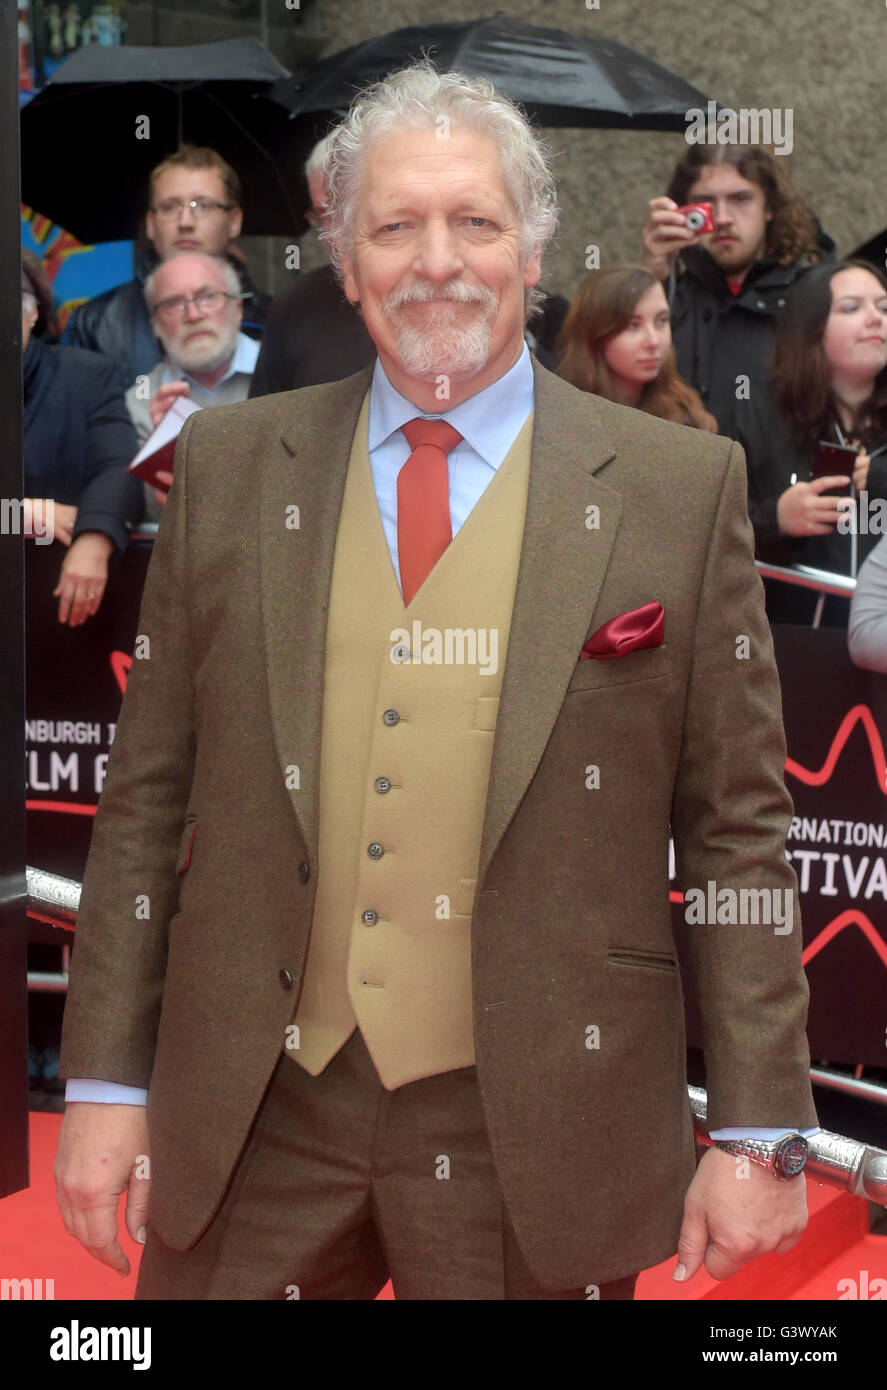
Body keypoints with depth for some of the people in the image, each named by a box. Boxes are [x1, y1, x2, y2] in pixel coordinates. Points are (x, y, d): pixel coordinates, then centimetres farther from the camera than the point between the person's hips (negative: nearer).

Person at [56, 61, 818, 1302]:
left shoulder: (683, 487, -2)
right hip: (255, 1118, 2)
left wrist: (757, 1130, -4)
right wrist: (106, 1081, 4)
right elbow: (149, 793, 6)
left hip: (531, 1129, -1)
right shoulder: (228, 465, 5)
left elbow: (737, 829, -1)